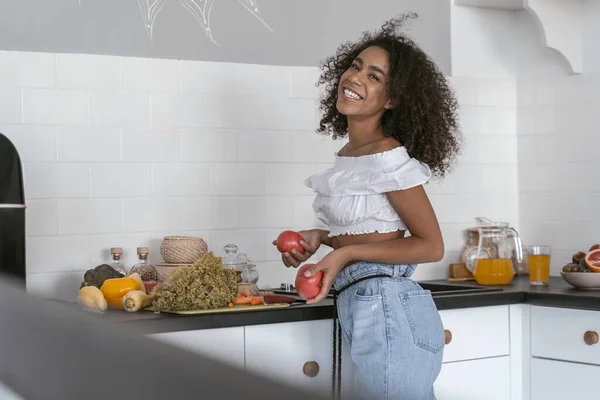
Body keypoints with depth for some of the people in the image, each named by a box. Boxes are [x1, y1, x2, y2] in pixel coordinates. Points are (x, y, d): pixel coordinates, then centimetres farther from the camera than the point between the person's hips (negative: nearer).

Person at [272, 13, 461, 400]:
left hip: (388, 311, -9)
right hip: (360, 308, 9)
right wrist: (320, 238, 6)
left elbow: (431, 245, -11)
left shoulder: (388, 157, -14)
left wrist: (346, 253, -16)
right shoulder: (349, 155, 11)